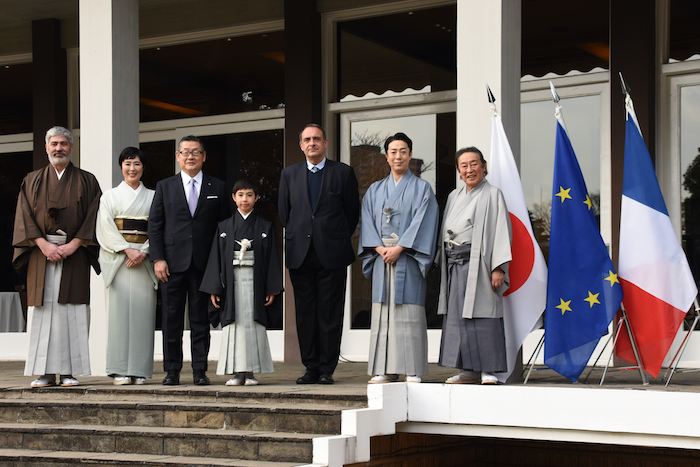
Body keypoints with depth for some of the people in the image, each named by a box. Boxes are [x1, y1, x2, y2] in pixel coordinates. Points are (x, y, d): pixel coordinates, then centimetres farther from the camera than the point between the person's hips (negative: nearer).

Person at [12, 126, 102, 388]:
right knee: (43, 310, -3)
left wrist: (72, 245, -11)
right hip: (41, 251, 1)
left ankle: (69, 372, -2)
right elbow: (25, 217, 4)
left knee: (72, 311, -5)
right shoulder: (32, 182, 14)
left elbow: (93, 217, 1)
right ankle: (45, 373, -1)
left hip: (75, 253, -1)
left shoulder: (86, 182, 10)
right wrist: (44, 245, -11)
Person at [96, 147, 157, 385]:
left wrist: (144, 252, -11)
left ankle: (140, 369, 0)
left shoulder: (152, 196, 13)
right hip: (117, 259, -1)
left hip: (144, 260, 1)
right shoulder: (110, 196, 10)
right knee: (119, 311, -7)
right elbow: (106, 228, -1)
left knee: (142, 311, -3)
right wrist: (127, 250, -13)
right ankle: (120, 370, -5)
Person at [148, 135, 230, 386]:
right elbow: (154, 225, 6)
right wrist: (158, 259, -5)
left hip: (204, 264, 0)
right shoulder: (164, 187, 10)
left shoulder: (217, 188, 9)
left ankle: (200, 371, 7)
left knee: (201, 319, 2)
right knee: (171, 318, 2)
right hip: (173, 263, 0)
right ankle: (172, 370, 9)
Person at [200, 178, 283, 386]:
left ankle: (250, 372, 4)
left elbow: (271, 259, 3)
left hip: (254, 281, -1)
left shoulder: (265, 227, 5)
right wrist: (214, 289, -2)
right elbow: (216, 259, 4)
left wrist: (271, 289, -4)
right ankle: (237, 373, 3)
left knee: (253, 324, -1)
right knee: (234, 324, -1)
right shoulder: (224, 227, 6)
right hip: (232, 281, 1)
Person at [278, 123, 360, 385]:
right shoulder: (289, 174, 11)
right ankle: (311, 368, 10)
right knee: (305, 313, 3)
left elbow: (353, 212, 8)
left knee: (330, 313, -1)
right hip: (300, 254, 3)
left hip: (332, 255, -2)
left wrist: (339, 240, 9)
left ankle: (327, 369, 5)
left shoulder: (343, 173, 4)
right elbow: (284, 212, 17)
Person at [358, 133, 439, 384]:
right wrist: (380, 248, -8)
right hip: (382, 258, 4)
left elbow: (422, 222, -5)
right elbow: (368, 222, 8)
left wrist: (399, 248, -14)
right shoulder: (375, 190, 16)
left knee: (409, 313, -8)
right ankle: (386, 370, 4)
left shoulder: (421, 188, 5)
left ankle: (413, 371, -7)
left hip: (409, 258, -4)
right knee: (382, 313, 0)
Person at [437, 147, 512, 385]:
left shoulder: (492, 194, -2)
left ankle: (488, 369, -5)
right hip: (455, 265, 6)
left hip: (477, 264, -6)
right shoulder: (455, 196, 17)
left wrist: (498, 267, -16)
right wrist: (444, 264, 13)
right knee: (458, 316, 5)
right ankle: (469, 370, 11)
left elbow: (501, 231, -8)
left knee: (481, 316, -9)